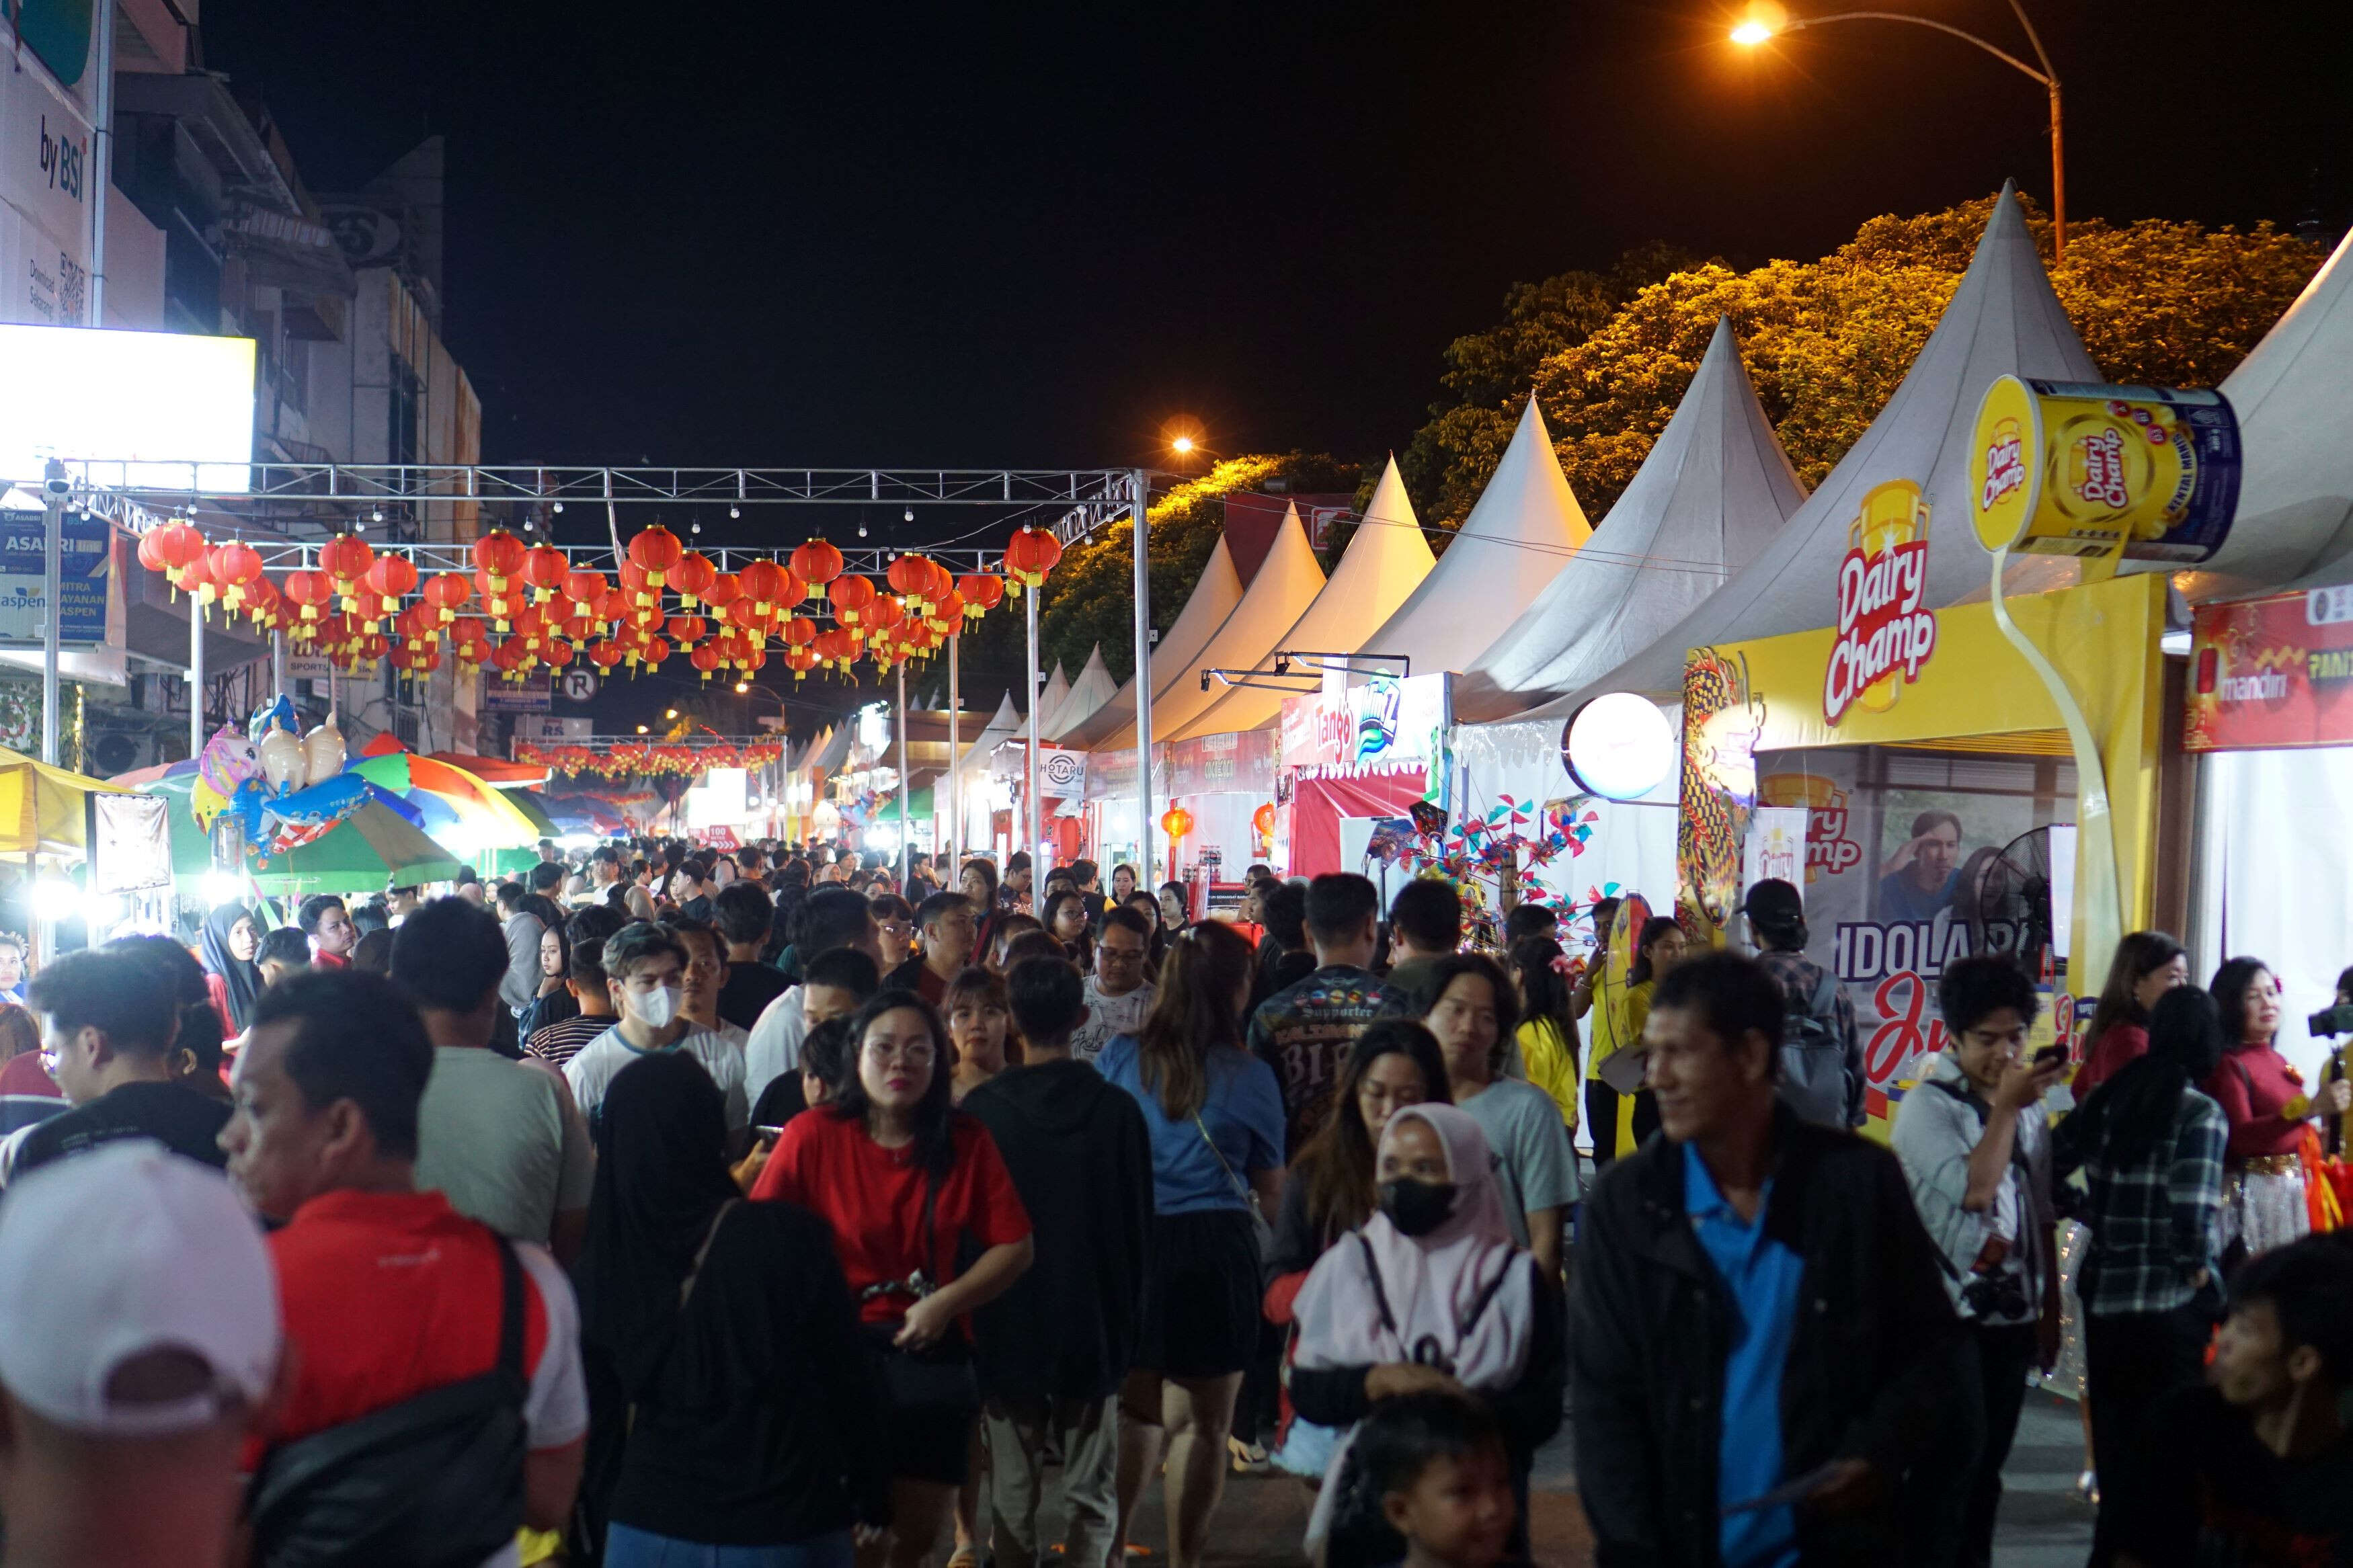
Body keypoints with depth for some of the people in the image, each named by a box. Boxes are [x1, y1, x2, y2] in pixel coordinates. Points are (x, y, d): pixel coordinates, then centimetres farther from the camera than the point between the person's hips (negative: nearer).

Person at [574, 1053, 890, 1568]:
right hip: (785, 1526, -2)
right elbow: (848, 1377, -6)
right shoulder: (790, 1238, -15)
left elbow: (596, 1410, 3)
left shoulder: (600, 1268, -8)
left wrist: (607, 1505, 18)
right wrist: (871, 1492, 7)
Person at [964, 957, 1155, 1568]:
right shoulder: (1117, 1110, -7)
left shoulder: (981, 1110, -8)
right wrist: (1129, 1323, 11)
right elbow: (1139, 1227, -1)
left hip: (1006, 1328, 0)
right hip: (1093, 1327, 0)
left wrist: (968, 1322, 11)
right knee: (1092, 1495, 8)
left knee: (1014, 1495, 10)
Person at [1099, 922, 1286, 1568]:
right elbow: (1269, 1185, 6)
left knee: (1133, 1412, 18)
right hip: (1214, 1248, -3)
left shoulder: (1118, 1059, 0)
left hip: (1128, 1241, 3)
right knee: (1204, 1423, 9)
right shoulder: (1250, 1076, -4)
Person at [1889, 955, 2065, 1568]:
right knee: (1956, 1454, -11)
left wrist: (2049, 1312, 16)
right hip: (1949, 1309, -6)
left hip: (2013, 1311, 6)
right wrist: (2006, 1107, -14)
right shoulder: (1927, 1105, -6)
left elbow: (2042, 1214, 17)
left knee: (1989, 1461, 8)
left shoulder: (2030, 1106, 13)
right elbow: (1974, 1188, -20)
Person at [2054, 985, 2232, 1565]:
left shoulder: (2108, 1098, 4)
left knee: (2115, 1437, 17)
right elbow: (2193, 1215, -20)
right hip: (2169, 1305, -6)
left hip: (2102, 1296, 6)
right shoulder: (2202, 1114, -13)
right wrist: (2201, 1272, -3)